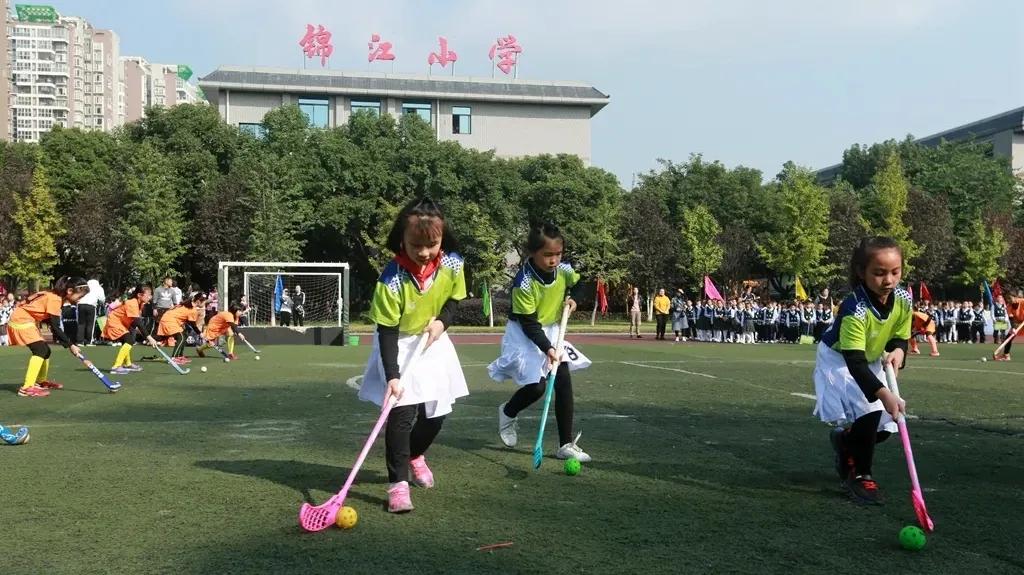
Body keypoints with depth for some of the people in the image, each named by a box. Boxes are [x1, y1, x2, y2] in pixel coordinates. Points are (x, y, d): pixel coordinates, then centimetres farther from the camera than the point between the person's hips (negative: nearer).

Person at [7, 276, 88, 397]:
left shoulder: (54, 297, 8)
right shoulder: (55, 299, -22)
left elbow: (52, 324, 13)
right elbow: (56, 327, -23)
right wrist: (70, 345, -19)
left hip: (26, 321, 10)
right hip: (21, 321, -10)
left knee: (45, 350, 15)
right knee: (40, 350, -19)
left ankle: (42, 381, 35)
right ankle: (27, 388, -25)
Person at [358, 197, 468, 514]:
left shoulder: (453, 265, -17)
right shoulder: (392, 279, -29)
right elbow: (387, 331, -24)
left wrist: (442, 320, -16)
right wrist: (392, 375, -30)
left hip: (433, 343, 5)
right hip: (399, 345, -4)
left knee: (436, 413, 11)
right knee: (402, 413, -16)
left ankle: (415, 455, 42)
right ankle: (398, 484, -4)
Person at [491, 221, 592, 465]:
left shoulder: (564, 270, -11)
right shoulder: (524, 282, -26)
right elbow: (529, 324, -24)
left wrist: (573, 298, -10)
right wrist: (547, 349, -32)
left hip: (552, 331, 5)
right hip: (525, 335, -5)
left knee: (564, 382, -5)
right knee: (536, 386, -15)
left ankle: (567, 444, 3)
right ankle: (507, 412, 20)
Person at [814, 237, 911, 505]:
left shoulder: (904, 300, -17)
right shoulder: (855, 309, -36)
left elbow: (901, 337, 0)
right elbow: (855, 362, -40)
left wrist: (897, 350, -24)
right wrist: (883, 394, -50)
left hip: (871, 362, 6)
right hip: (839, 361, -6)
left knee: (883, 428, 2)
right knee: (869, 413, -26)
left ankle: (843, 439, 35)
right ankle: (860, 476, -7)